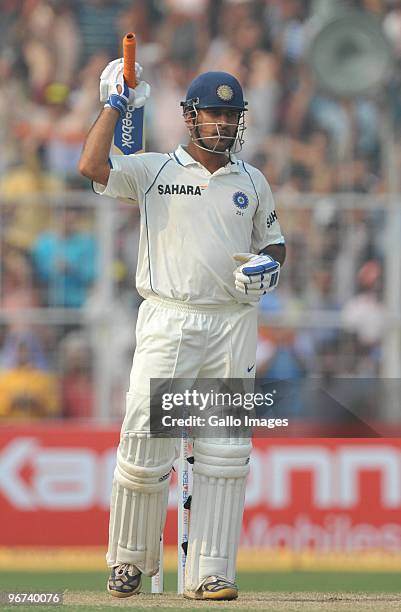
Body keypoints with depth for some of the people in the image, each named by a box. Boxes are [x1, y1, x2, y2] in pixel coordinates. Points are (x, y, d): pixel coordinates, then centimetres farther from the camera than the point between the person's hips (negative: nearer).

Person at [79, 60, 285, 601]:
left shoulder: (252, 182, 14)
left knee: (224, 451, -1)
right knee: (145, 447, -7)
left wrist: (270, 267, 0)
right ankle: (130, 561, 9)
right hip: (168, 325, -3)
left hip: (234, 325, 3)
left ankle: (209, 573, 1)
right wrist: (116, 104, -6)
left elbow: (273, 241, 23)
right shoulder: (153, 171, 3)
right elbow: (92, 167, -13)